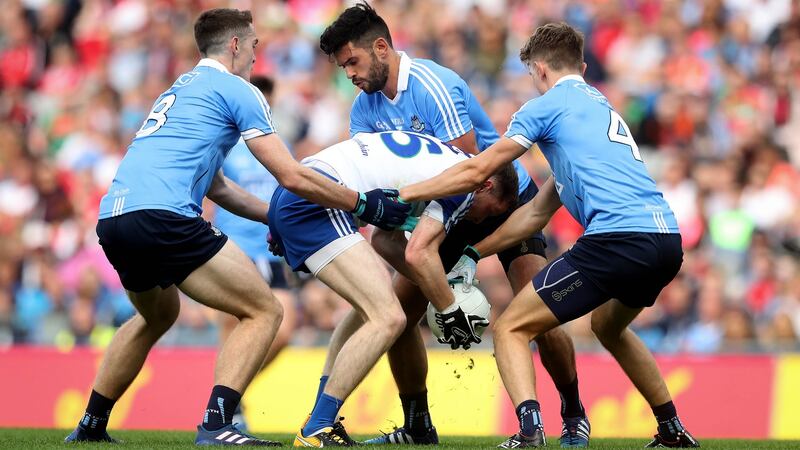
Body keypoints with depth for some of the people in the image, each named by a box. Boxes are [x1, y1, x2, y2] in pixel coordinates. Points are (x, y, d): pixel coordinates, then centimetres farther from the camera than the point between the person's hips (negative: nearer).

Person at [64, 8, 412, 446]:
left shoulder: (179, 90, 30)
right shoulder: (236, 91, 5)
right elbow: (293, 177, 1)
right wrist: (364, 204, 11)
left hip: (112, 221, 9)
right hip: (163, 217, -9)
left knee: (157, 315, 35)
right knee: (263, 311, -1)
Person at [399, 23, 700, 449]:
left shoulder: (547, 106, 6)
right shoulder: (600, 106, 31)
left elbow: (475, 172, 3)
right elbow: (538, 212, 32)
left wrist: (402, 193, 14)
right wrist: (472, 254, 32)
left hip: (618, 238, -8)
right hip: (668, 242, 8)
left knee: (511, 329, -1)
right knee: (608, 325, 37)